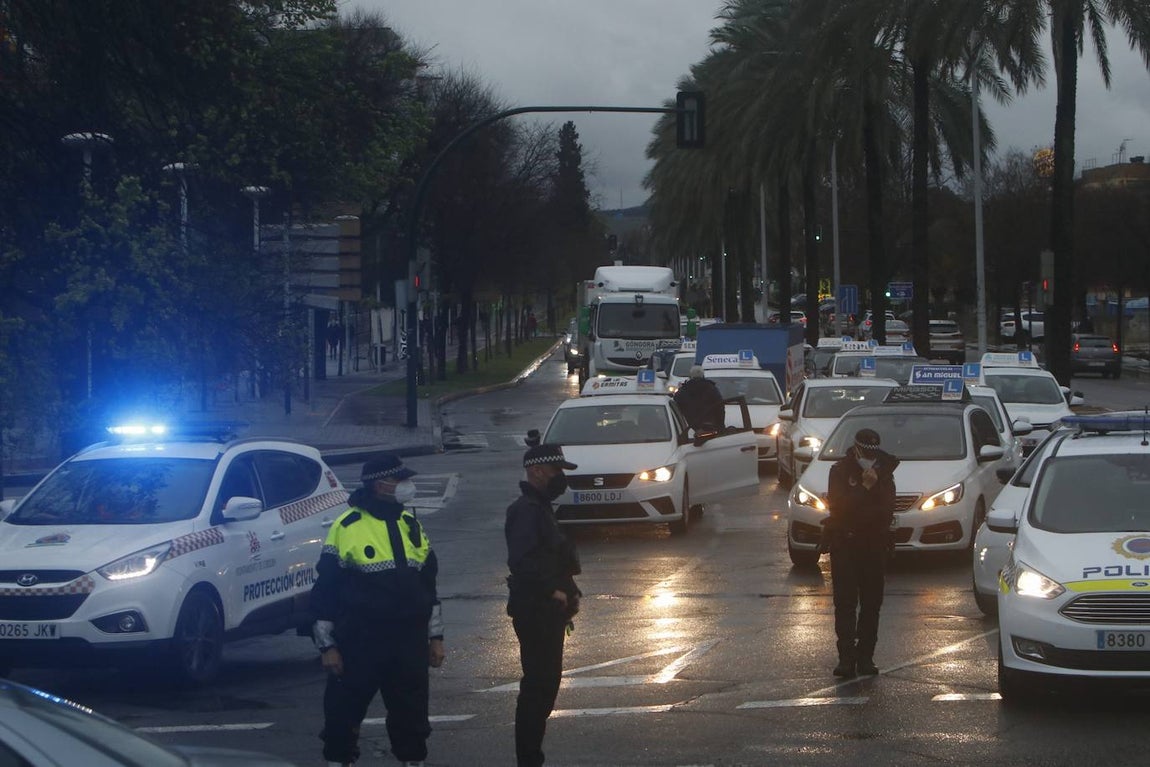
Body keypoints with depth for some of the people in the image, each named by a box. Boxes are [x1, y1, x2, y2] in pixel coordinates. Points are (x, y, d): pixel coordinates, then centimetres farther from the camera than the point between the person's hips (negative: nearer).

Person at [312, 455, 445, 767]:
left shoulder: (410, 524, 10)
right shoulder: (347, 527, -8)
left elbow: (428, 584, 19)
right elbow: (325, 589, -6)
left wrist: (435, 636, 16)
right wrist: (327, 645, -8)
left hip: (409, 640, 5)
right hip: (360, 643, -5)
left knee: (411, 717, 10)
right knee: (344, 712, 2)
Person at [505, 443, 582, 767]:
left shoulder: (539, 508, 17)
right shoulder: (527, 511, -17)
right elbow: (522, 561, -28)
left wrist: (566, 592, 10)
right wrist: (554, 591, -21)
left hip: (546, 610, 10)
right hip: (535, 611, -10)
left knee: (544, 683, 14)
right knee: (538, 686, -8)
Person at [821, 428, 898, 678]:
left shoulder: (884, 472, 7)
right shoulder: (840, 471, -2)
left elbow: (887, 510, 3)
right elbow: (837, 505, -14)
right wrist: (865, 488, -17)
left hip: (874, 544, 3)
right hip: (844, 544, -3)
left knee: (871, 603, 2)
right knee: (845, 602, -8)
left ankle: (865, 656, 6)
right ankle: (846, 656, -11)